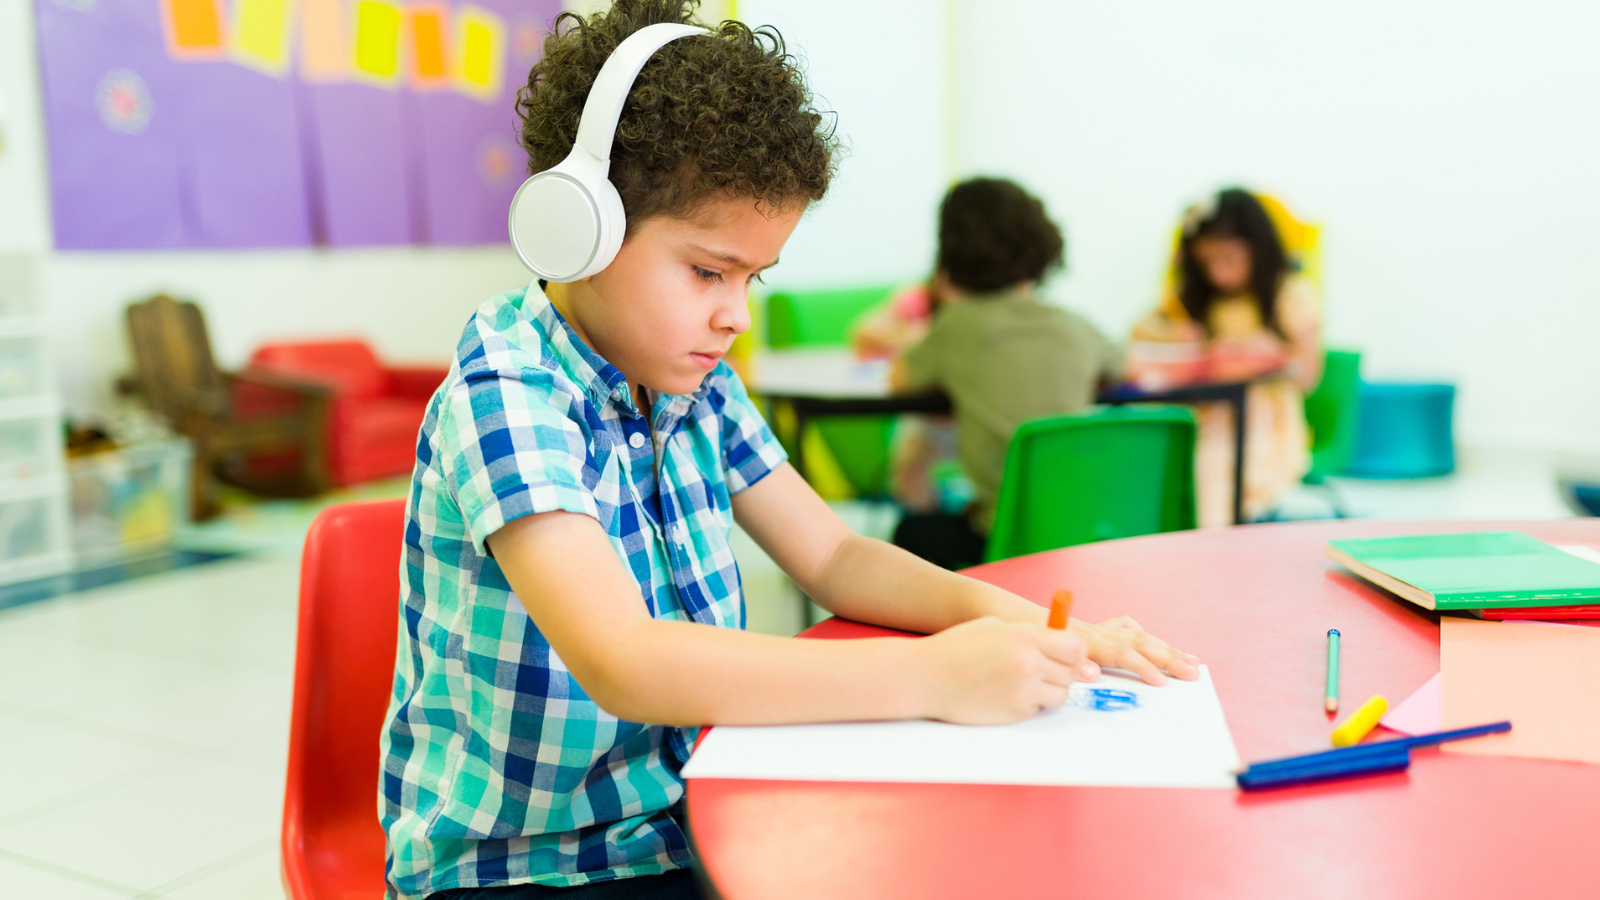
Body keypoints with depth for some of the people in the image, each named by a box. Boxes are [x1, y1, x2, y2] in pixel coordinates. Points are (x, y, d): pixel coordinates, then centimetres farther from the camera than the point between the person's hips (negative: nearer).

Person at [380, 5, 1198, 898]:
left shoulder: (697, 385, 3)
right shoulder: (503, 398, -19)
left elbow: (834, 558, 10)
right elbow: (623, 665, -30)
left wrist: (1012, 620, -8)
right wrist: (929, 677, -30)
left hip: (686, 827, 6)